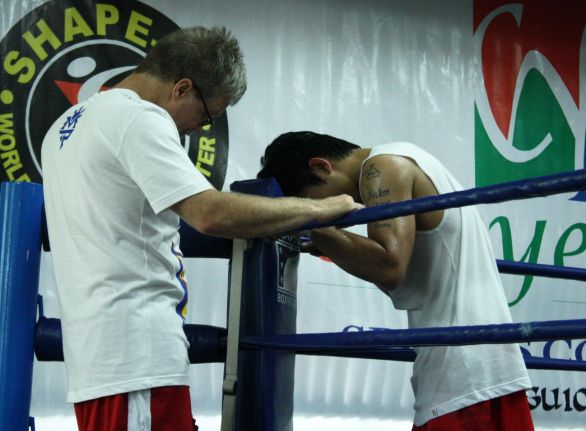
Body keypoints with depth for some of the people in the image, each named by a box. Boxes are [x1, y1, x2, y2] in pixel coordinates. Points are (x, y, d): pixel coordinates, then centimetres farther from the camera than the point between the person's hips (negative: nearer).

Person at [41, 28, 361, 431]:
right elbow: (212, 214, -22)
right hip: (135, 355, -10)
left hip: (100, 348, 10)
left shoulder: (68, 125, 20)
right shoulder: (137, 118, -11)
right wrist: (320, 208, -13)